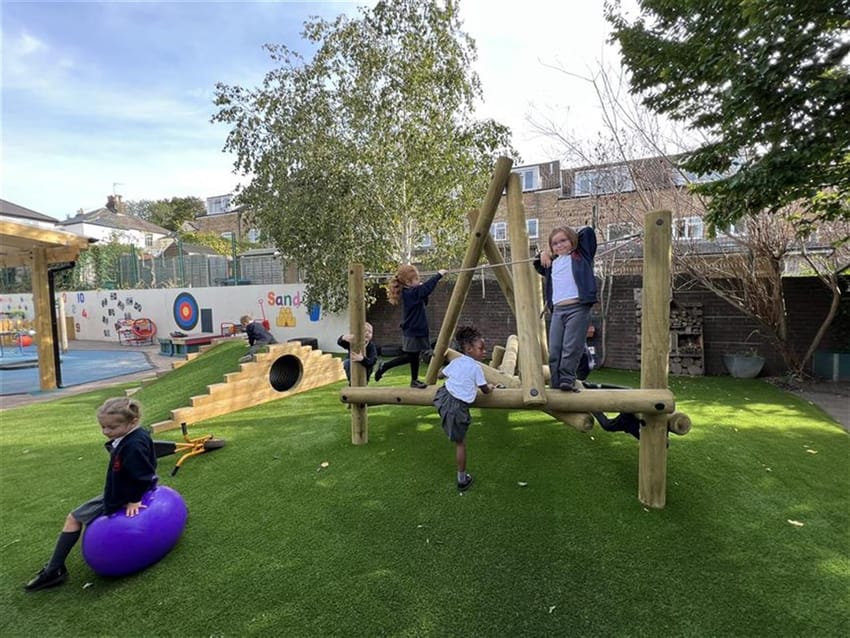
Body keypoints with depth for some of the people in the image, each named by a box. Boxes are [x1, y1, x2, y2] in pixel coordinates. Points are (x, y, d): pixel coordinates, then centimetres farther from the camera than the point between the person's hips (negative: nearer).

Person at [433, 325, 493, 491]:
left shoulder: (455, 361, 11)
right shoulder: (475, 367, -6)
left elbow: (440, 375, 27)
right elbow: (485, 390, 2)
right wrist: (490, 387, 25)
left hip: (444, 398, 5)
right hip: (458, 407, -4)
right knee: (460, 442, 9)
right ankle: (462, 479, 20)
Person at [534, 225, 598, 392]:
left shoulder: (580, 255, 10)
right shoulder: (552, 263, 22)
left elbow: (588, 232, 6)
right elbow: (538, 266, 39)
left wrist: (572, 240, 18)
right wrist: (543, 255, 20)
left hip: (577, 308, -5)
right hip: (558, 310, 5)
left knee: (571, 348, -12)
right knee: (554, 350, 0)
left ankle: (567, 381, -8)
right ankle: (556, 384, 5)